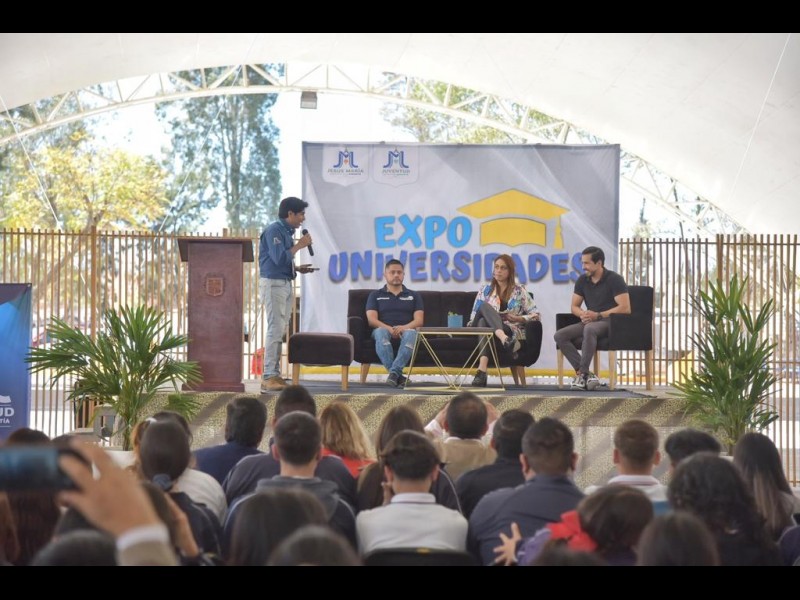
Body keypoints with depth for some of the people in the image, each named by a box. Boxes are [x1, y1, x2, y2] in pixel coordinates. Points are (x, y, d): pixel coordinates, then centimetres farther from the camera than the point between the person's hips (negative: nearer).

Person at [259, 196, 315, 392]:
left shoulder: (287, 231, 16)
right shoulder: (274, 231, -12)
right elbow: (279, 258, -22)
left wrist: (297, 269, 9)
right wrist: (299, 245, -13)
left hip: (285, 284, 9)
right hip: (273, 284, -9)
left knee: (280, 330, 9)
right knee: (275, 330, -11)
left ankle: (275, 374, 11)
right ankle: (268, 377, -11)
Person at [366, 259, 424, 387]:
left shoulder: (414, 296, 20)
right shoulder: (375, 295, 18)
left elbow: (419, 320, 6)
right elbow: (371, 320, 3)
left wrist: (404, 327, -17)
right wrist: (389, 328, -17)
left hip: (406, 329, 0)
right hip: (384, 329, 0)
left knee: (411, 333, -38)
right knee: (381, 332, -39)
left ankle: (394, 372, -47)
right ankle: (398, 376, -45)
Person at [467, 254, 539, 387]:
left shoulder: (519, 291, 15)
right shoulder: (485, 290, 22)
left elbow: (536, 315, 11)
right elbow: (474, 316, 19)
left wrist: (519, 319, -6)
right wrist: (471, 324, -4)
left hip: (511, 330, -2)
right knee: (484, 306, -33)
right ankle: (504, 339, -61)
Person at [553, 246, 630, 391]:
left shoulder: (614, 279, -8)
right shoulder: (582, 281, 11)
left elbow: (625, 308, -16)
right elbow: (574, 306, 15)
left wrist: (598, 315, -19)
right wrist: (582, 314, -10)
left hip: (611, 322, -7)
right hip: (590, 322, 7)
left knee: (589, 329, -41)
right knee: (560, 335, -19)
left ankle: (582, 374, -36)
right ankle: (587, 374, -28)